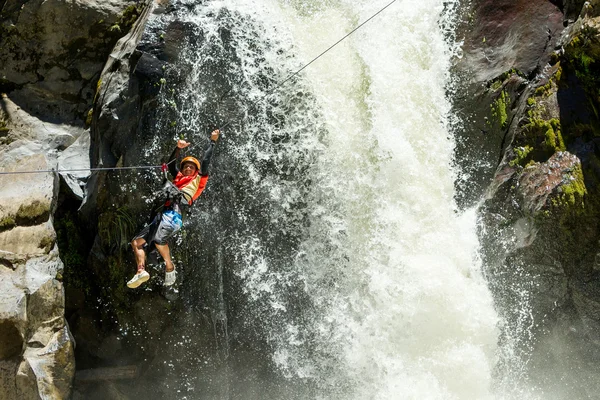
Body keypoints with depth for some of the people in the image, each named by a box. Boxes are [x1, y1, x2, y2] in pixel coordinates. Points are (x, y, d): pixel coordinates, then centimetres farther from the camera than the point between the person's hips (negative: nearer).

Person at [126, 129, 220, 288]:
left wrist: (212, 141, 21)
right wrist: (178, 148, 21)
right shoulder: (179, 177, 33)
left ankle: (169, 268, -27)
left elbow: (205, 161, 15)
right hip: (164, 213, 8)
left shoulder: (198, 179, 18)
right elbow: (171, 163, 33)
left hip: (175, 212, -8)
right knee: (137, 242, -2)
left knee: (158, 238, -34)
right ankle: (141, 271, -12)